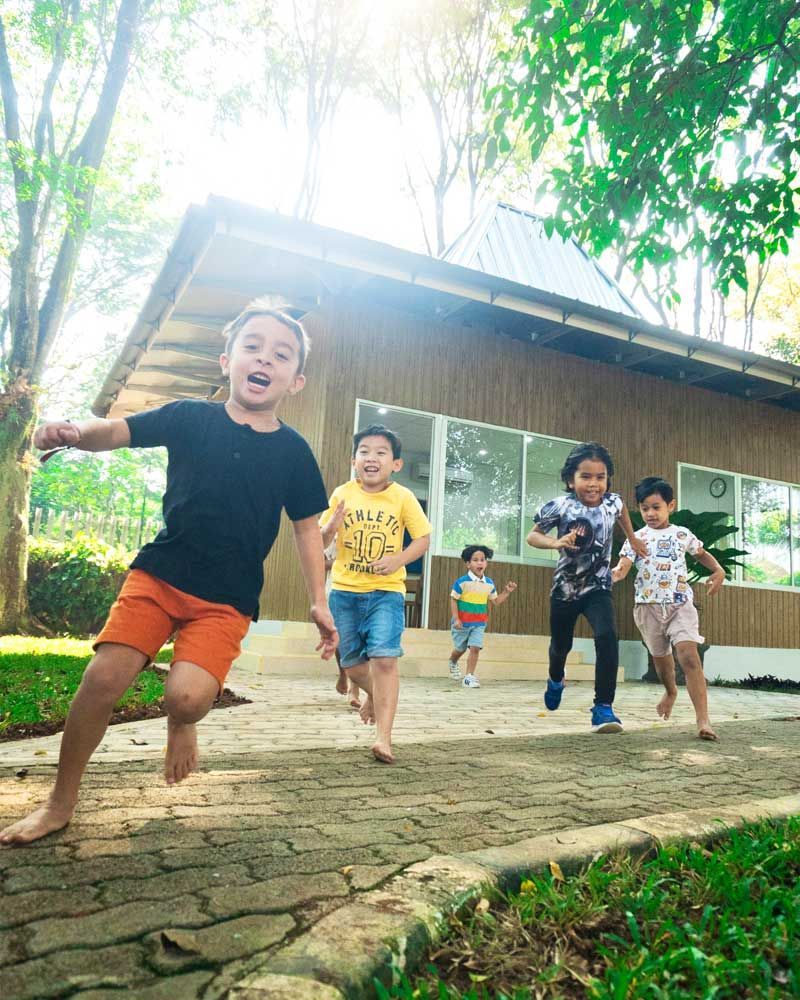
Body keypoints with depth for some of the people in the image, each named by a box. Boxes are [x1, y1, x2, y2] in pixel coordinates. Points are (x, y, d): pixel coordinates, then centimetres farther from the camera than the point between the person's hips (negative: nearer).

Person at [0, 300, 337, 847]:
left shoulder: (293, 452, -1)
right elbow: (119, 431, -4)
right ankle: (60, 803, 17)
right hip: (158, 574, 1)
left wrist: (320, 602, 1)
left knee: (188, 694, -21)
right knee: (103, 679, -7)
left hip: (228, 599, -1)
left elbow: (307, 527, 5)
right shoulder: (189, 418, -1)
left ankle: (182, 724, 18)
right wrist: (76, 430, -28)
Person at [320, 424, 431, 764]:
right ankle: (374, 694, 46)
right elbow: (320, 541, 3)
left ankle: (383, 736, -9)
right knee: (351, 662, 13)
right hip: (344, 591, 3)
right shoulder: (342, 494, -2)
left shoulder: (403, 498, -5)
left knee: (384, 659, -16)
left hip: (386, 592, -2)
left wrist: (399, 560, -19)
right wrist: (331, 527, -21)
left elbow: (423, 539, -1)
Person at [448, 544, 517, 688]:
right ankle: (453, 662, 49)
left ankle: (469, 676, -2)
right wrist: (456, 619, -17)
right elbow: (453, 600, -11)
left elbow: (495, 601, 11)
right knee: (460, 648, 16)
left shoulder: (489, 583, 0)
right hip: (462, 623, -3)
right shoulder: (462, 582, -16)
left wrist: (507, 592, -1)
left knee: (475, 648, -11)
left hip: (479, 624, 3)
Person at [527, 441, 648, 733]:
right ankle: (555, 681, 54)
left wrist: (632, 539, 19)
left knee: (607, 636, -25)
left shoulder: (612, 501, -11)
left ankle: (603, 707, -14)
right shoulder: (559, 506, -22)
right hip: (565, 588, -1)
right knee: (561, 644, 19)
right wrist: (556, 542, -30)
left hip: (597, 587, 1)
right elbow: (532, 536, -11)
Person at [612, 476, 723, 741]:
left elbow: (702, 553, 23)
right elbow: (624, 565, -11)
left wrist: (718, 570, 4)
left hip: (680, 603, -1)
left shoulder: (682, 534, 6)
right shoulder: (636, 538, 2)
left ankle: (703, 720, -20)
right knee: (660, 656, 19)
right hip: (648, 605, 1)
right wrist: (615, 573, -35)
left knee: (689, 655, -18)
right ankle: (670, 691, 50)